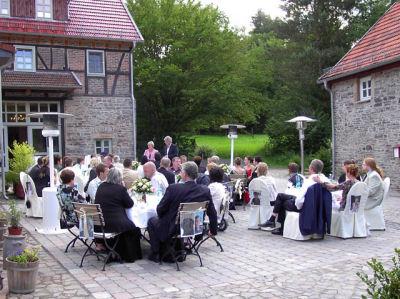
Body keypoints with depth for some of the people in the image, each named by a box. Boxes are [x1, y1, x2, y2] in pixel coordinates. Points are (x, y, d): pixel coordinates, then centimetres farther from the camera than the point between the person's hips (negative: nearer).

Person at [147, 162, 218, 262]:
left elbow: (160, 210, -11)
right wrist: (213, 230, 15)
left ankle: (155, 254, 24)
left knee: (152, 221, 23)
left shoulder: (173, 188, -22)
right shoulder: (205, 191, -11)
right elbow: (212, 213, -1)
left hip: (172, 230, -5)